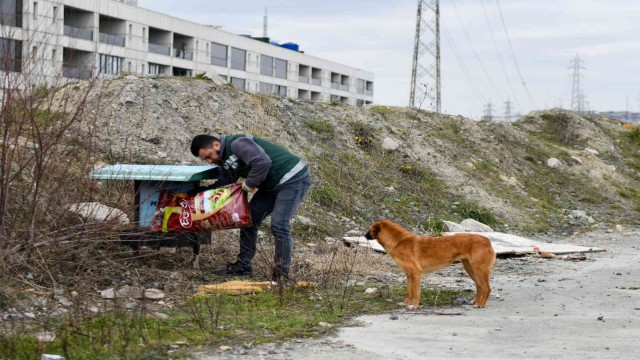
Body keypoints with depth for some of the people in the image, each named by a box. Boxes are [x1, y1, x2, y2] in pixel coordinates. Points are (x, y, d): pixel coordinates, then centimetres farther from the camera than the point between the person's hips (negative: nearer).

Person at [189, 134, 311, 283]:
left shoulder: (237, 144, -22)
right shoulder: (227, 160, 10)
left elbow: (263, 162, -34)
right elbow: (222, 185, 14)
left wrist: (249, 184, -20)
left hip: (294, 178, -10)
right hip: (272, 185, 10)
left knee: (279, 225, -17)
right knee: (249, 218, 8)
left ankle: (281, 273, -6)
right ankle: (243, 264, 18)